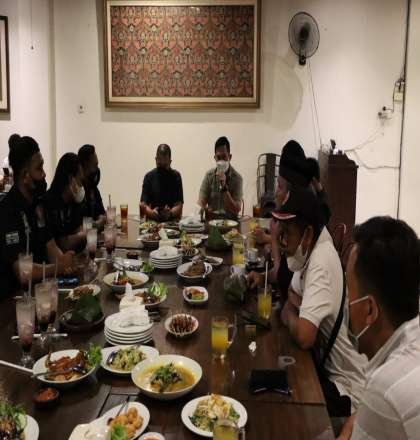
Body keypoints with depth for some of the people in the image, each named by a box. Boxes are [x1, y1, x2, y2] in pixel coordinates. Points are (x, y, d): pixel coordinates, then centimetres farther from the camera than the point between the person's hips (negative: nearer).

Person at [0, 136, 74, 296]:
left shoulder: (37, 203, 9)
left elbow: (50, 245, 7)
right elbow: (22, 272, -23)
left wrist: (64, 263, -12)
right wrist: (59, 267, -24)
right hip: (14, 293, -8)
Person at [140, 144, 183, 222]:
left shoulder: (176, 176, 2)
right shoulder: (149, 177, 5)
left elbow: (179, 204, -3)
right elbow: (143, 204, 0)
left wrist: (170, 213, -23)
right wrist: (151, 212, -21)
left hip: (172, 220, -1)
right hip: (152, 220, 1)